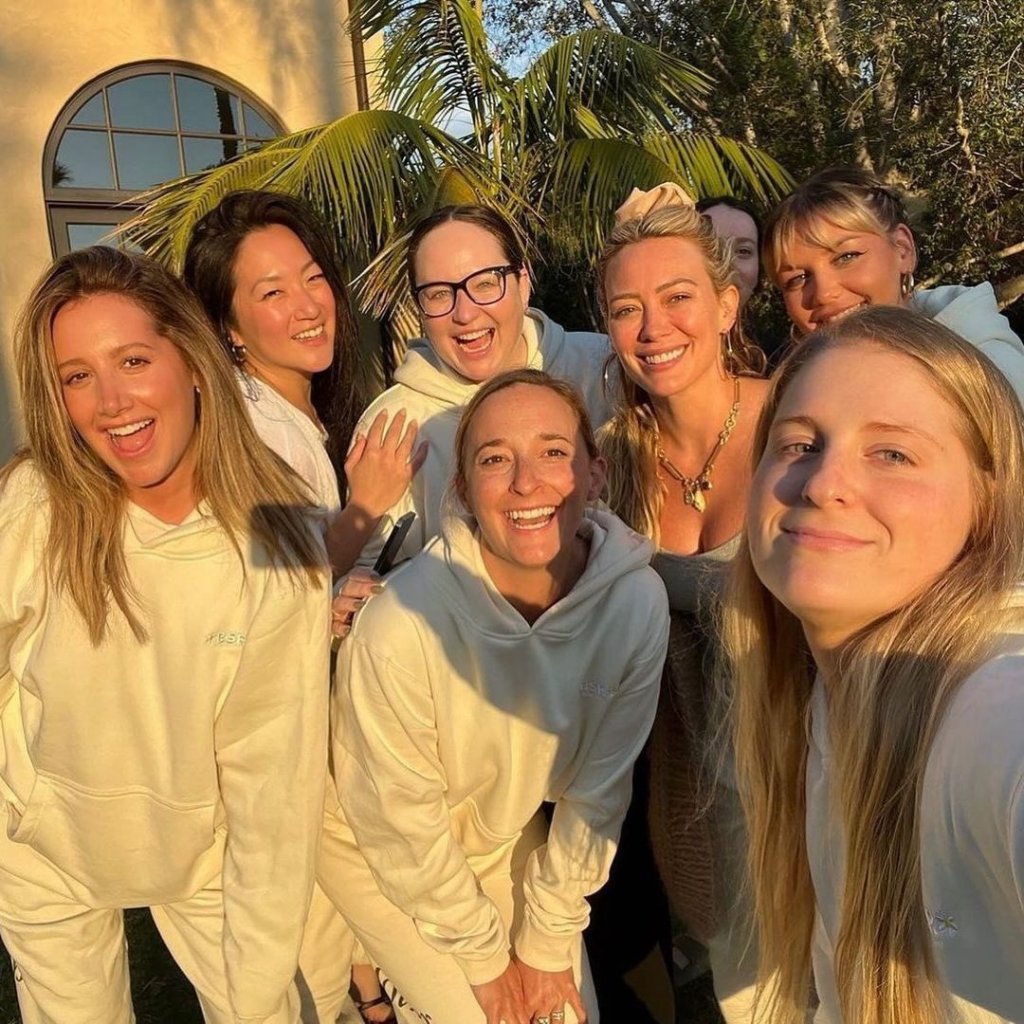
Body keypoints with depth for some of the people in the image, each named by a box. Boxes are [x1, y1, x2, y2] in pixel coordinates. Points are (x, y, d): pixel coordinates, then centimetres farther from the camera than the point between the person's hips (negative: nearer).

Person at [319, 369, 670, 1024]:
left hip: (509, 834, 4)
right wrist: (485, 958, -8)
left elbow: (598, 790, -10)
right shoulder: (402, 624, -35)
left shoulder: (638, 602, -24)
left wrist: (548, 943, -2)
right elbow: (401, 822, -20)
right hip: (376, 846, -3)